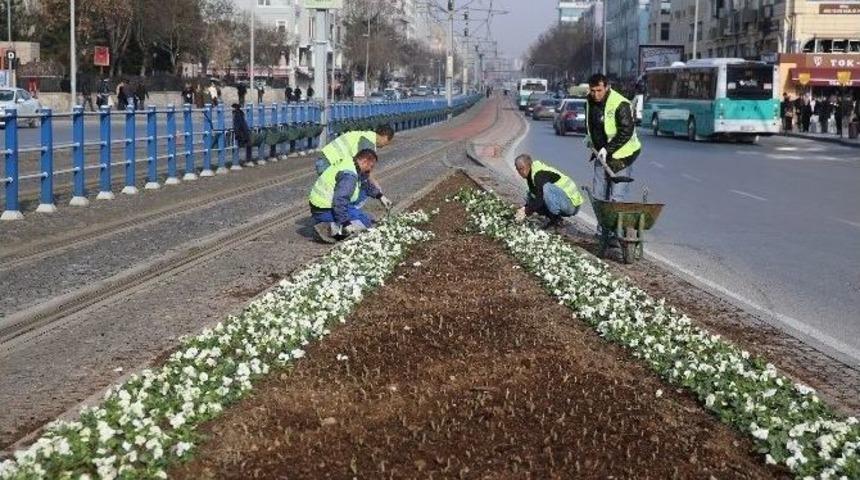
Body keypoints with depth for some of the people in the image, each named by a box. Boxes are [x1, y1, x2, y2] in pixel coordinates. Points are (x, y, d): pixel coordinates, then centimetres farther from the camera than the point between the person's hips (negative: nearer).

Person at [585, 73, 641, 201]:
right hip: (600, 154, 7)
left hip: (621, 155, -7)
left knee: (616, 199, -12)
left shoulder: (621, 104, -20)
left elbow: (626, 132, -22)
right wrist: (589, 136, 12)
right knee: (598, 196, 11)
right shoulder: (590, 102, 4)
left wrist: (608, 149, -25)